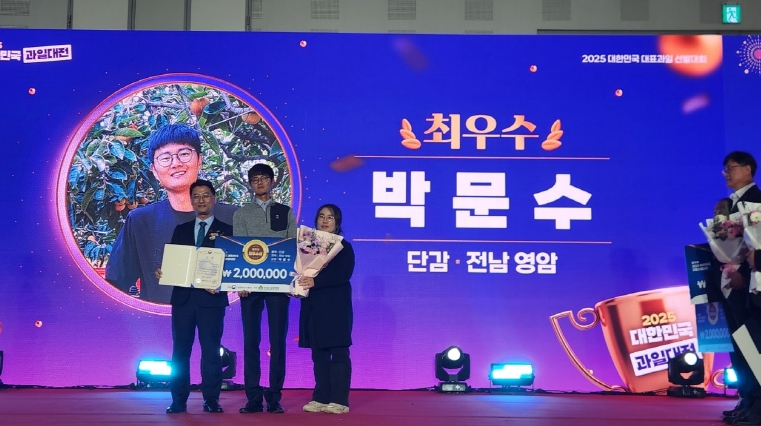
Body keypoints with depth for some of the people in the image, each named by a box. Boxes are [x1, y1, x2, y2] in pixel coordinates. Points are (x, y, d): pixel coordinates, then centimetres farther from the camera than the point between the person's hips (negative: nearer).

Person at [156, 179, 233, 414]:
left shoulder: (226, 231, 5)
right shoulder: (180, 230, 16)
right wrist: (162, 272, -8)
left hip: (211, 298, -3)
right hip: (183, 297, 3)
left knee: (211, 350, 0)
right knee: (180, 350, 4)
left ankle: (211, 399, 5)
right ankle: (179, 400, 8)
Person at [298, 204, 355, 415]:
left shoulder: (343, 246, 1)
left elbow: (343, 274, -14)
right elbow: (302, 270, 14)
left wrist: (315, 281, -24)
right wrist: (300, 283, -10)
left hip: (336, 307, -5)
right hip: (313, 307, 5)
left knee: (338, 353, -4)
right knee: (319, 354, 7)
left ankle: (339, 400, -3)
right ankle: (321, 398, 11)